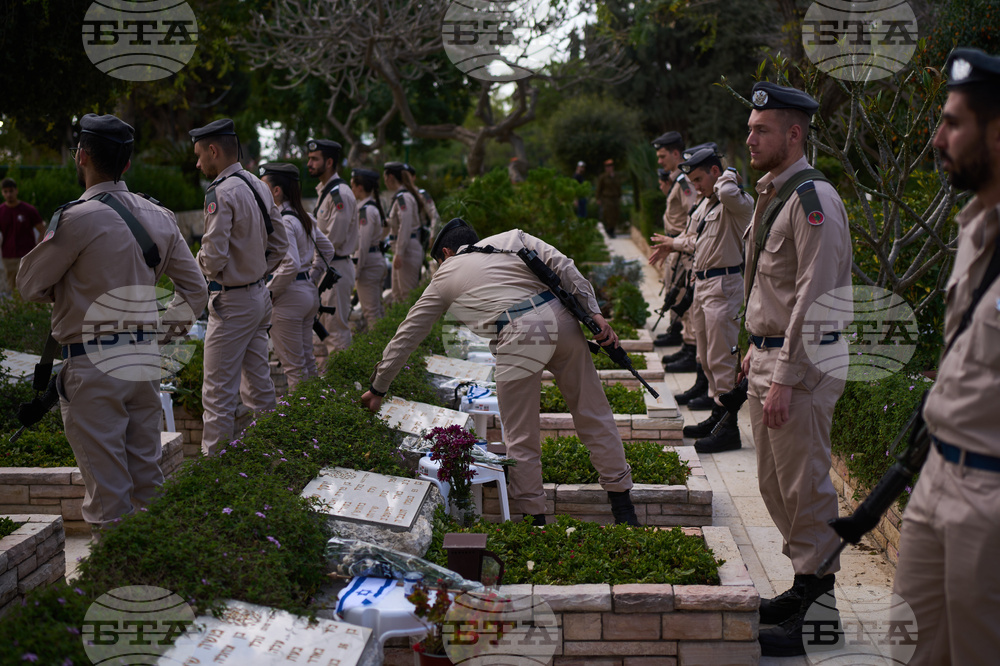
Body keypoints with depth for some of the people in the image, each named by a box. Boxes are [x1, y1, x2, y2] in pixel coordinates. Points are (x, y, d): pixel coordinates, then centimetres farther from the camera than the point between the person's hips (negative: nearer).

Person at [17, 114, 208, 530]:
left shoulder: (77, 218, -13)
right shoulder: (159, 217, 6)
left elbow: (29, 284, -2)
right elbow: (195, 290, 11)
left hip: (94, 366, -6)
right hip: (146, 362, 6)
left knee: (106, 490, 0)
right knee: (147, 477, 14)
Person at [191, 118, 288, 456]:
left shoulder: (222, 192, -19)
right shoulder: (259, 186, 7)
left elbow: (213, 257, -22)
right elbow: (279, 244, 13)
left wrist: (201, 264, -1)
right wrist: (257, 272, 12)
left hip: (232, 302, -9)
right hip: (260, 295, 9)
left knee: (219, 394, -2)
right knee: (258, 386, 16)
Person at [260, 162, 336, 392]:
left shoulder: (282, 222, -18)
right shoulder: (305, 218, 10)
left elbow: (290, 264, -26)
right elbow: (327, 250, 21)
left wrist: (269, 291, -15)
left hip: (288, 296, -9)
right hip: (310, 292, 9)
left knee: (293, 368, 0)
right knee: (307, 361, 17)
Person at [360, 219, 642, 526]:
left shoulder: (445, 277, 24)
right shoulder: (511, 238, 27)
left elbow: (406, 336, 30)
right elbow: (563, 266, 11)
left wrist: (378, 389, 39)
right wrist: (594, 313, 6)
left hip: (520, 335, -4)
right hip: (562, 319, 4)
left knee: (522, 438, 8)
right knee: (593, 415, 13)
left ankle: (533, 516, 13)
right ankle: (623, 507, 18)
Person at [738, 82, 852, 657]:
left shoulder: (813, 199, -16)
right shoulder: (772, 194, 15)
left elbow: (815, 296, -22)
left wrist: (785, 379, -23)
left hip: (802, 366, -10)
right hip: (770, 357, 10)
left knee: (806, 489, -2)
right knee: (775, 484, 16)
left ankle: (816, 614, 8)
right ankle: (809, 583, 30)